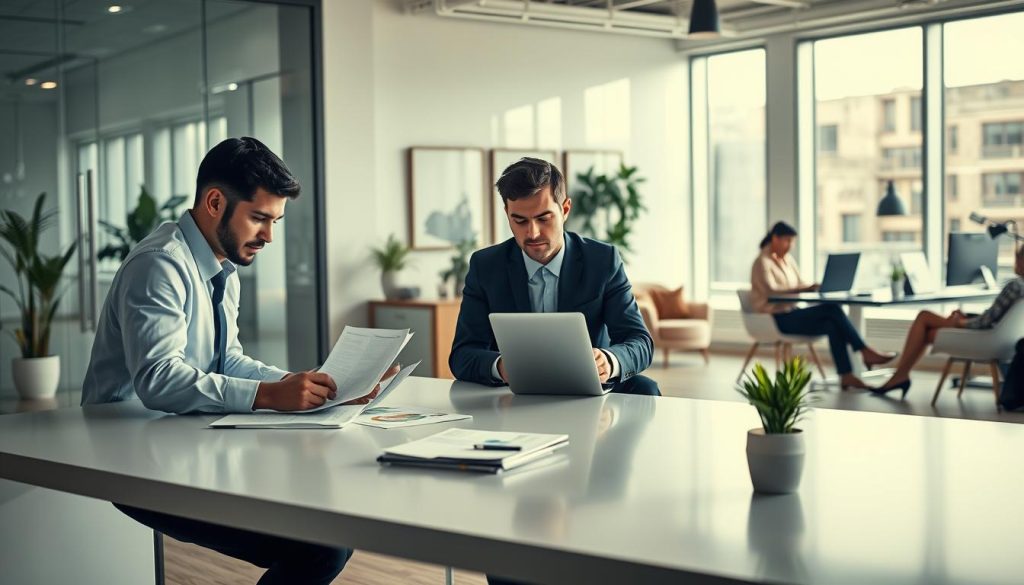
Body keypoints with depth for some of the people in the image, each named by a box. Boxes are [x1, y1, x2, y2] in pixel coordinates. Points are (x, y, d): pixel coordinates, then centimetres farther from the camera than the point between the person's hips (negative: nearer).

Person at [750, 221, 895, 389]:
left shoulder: (788, 259, 16)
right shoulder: (762, 262, -10)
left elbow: (800, 284, 15)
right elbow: (771, 290, -25)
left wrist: (814, 287, -8)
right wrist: (807, 289, -33)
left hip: (791, 313, 8)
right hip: (776, 319, -8)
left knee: (833, 325, -20)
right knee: (832, 309, -23)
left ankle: (846, 376, -26)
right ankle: (866, 353, -17)